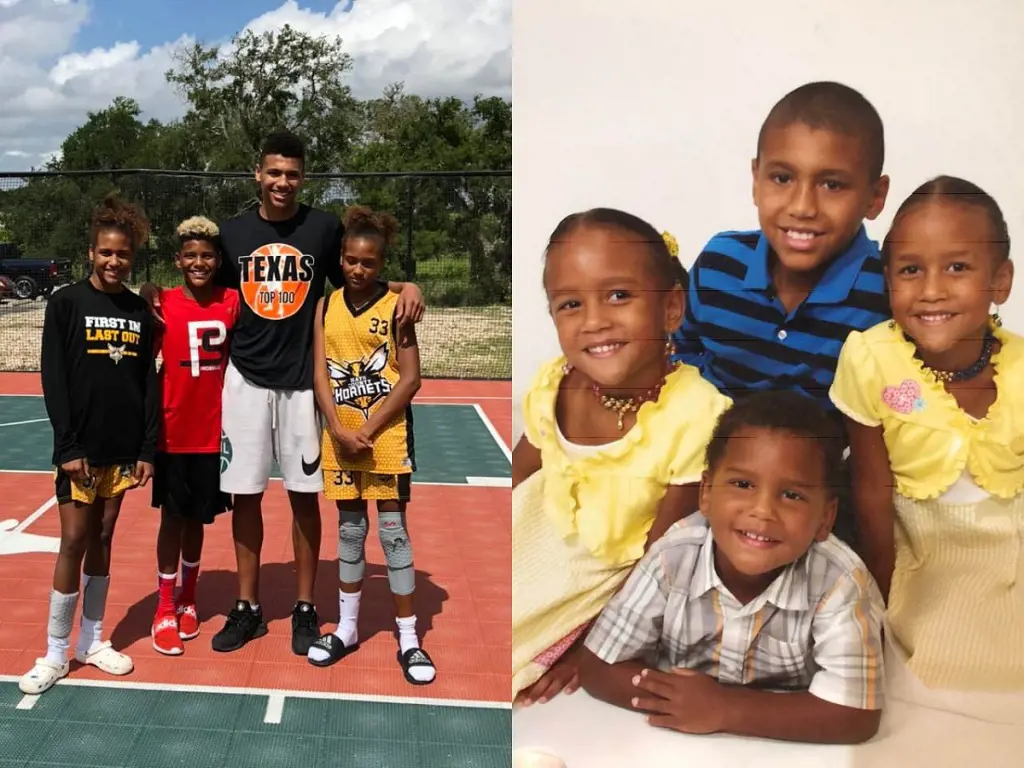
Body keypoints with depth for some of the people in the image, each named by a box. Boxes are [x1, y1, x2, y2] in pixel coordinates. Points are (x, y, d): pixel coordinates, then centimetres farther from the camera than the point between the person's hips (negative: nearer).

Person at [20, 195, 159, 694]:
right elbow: (53, 379, -7)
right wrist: (68, 446, -13)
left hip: (122, 448, 3)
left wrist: (147, 449, 2)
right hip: (80, 447, -3)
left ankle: (91, 641, 23)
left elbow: (149, 384, 7)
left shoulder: (140, 312, 6)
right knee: (74, 543, -2)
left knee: (102, 542, 11)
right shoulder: (66, 303, -4)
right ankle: (56, 653, 10)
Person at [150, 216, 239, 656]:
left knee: (197, 519, 14)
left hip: (214, 432, 2)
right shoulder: (162, 304, -5)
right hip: (173, 433, -1)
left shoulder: (233, 302, -2)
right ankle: (164, 610, 20)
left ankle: (187, 600, 31)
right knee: (172, 518, 7)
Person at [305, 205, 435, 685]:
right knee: (349, 529, 13)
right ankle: (347, 628, 26)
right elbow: (321, 374, 3)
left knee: (393, 531, 0)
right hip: (339, 438, 4)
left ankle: (407, 639, 10)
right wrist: (339, 430, -10)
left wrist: (368, 430, -13)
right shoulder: (327, 306, 5)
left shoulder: (396, 306, -6)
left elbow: (411, 378, -9)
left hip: (387, 436, -3)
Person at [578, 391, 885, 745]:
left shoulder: (840, 581, -24)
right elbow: (598, 669, -14)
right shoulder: (673, 558, -21)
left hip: (789, 749, -1)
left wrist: (723, 709, -29)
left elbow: (855, 717, -26)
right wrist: (680, 700, -28)